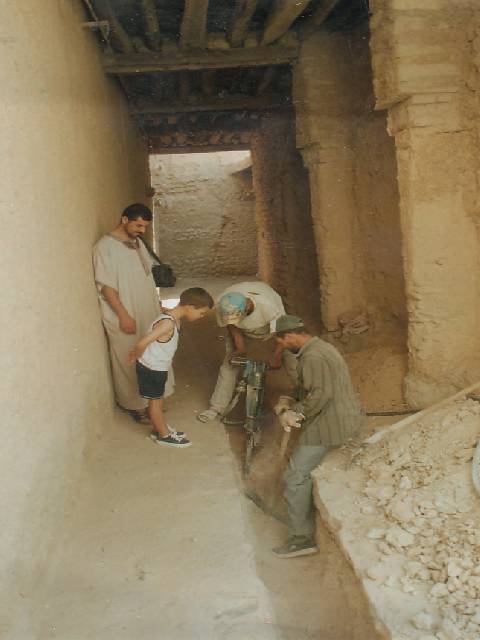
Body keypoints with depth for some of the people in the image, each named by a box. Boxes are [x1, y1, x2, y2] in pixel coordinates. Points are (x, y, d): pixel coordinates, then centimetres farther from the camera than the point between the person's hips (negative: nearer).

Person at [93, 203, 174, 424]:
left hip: (147, 313, 8)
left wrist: (157, 304, 17)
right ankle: (134, 405, 17)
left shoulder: (137, 243, 8)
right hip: (126, 317, -8)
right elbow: (106, 286, -20)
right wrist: (123, 315, -23)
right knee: (130, 362, 3)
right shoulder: (105, 247, -17)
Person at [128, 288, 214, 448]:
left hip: (158, 367, 8)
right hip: (151, 369, -8)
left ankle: (160, 428, 38)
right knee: (155, 401, 9)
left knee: (158, 399, 22)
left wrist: (136, 354, 12)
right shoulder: (168, 323, -31)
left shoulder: (175, 318, 0)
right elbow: (142, 343, -33)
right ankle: (164, 435, 23)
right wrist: (136, 357, -14)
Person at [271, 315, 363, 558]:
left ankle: (302, 538, 6)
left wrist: (298, 415, -14)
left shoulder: (312, 358, -22)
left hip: (329, 426, -11)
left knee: (296, 478, -2)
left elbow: (321, 394, -27)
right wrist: (294, 403, 6)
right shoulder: (320, 346, 12)